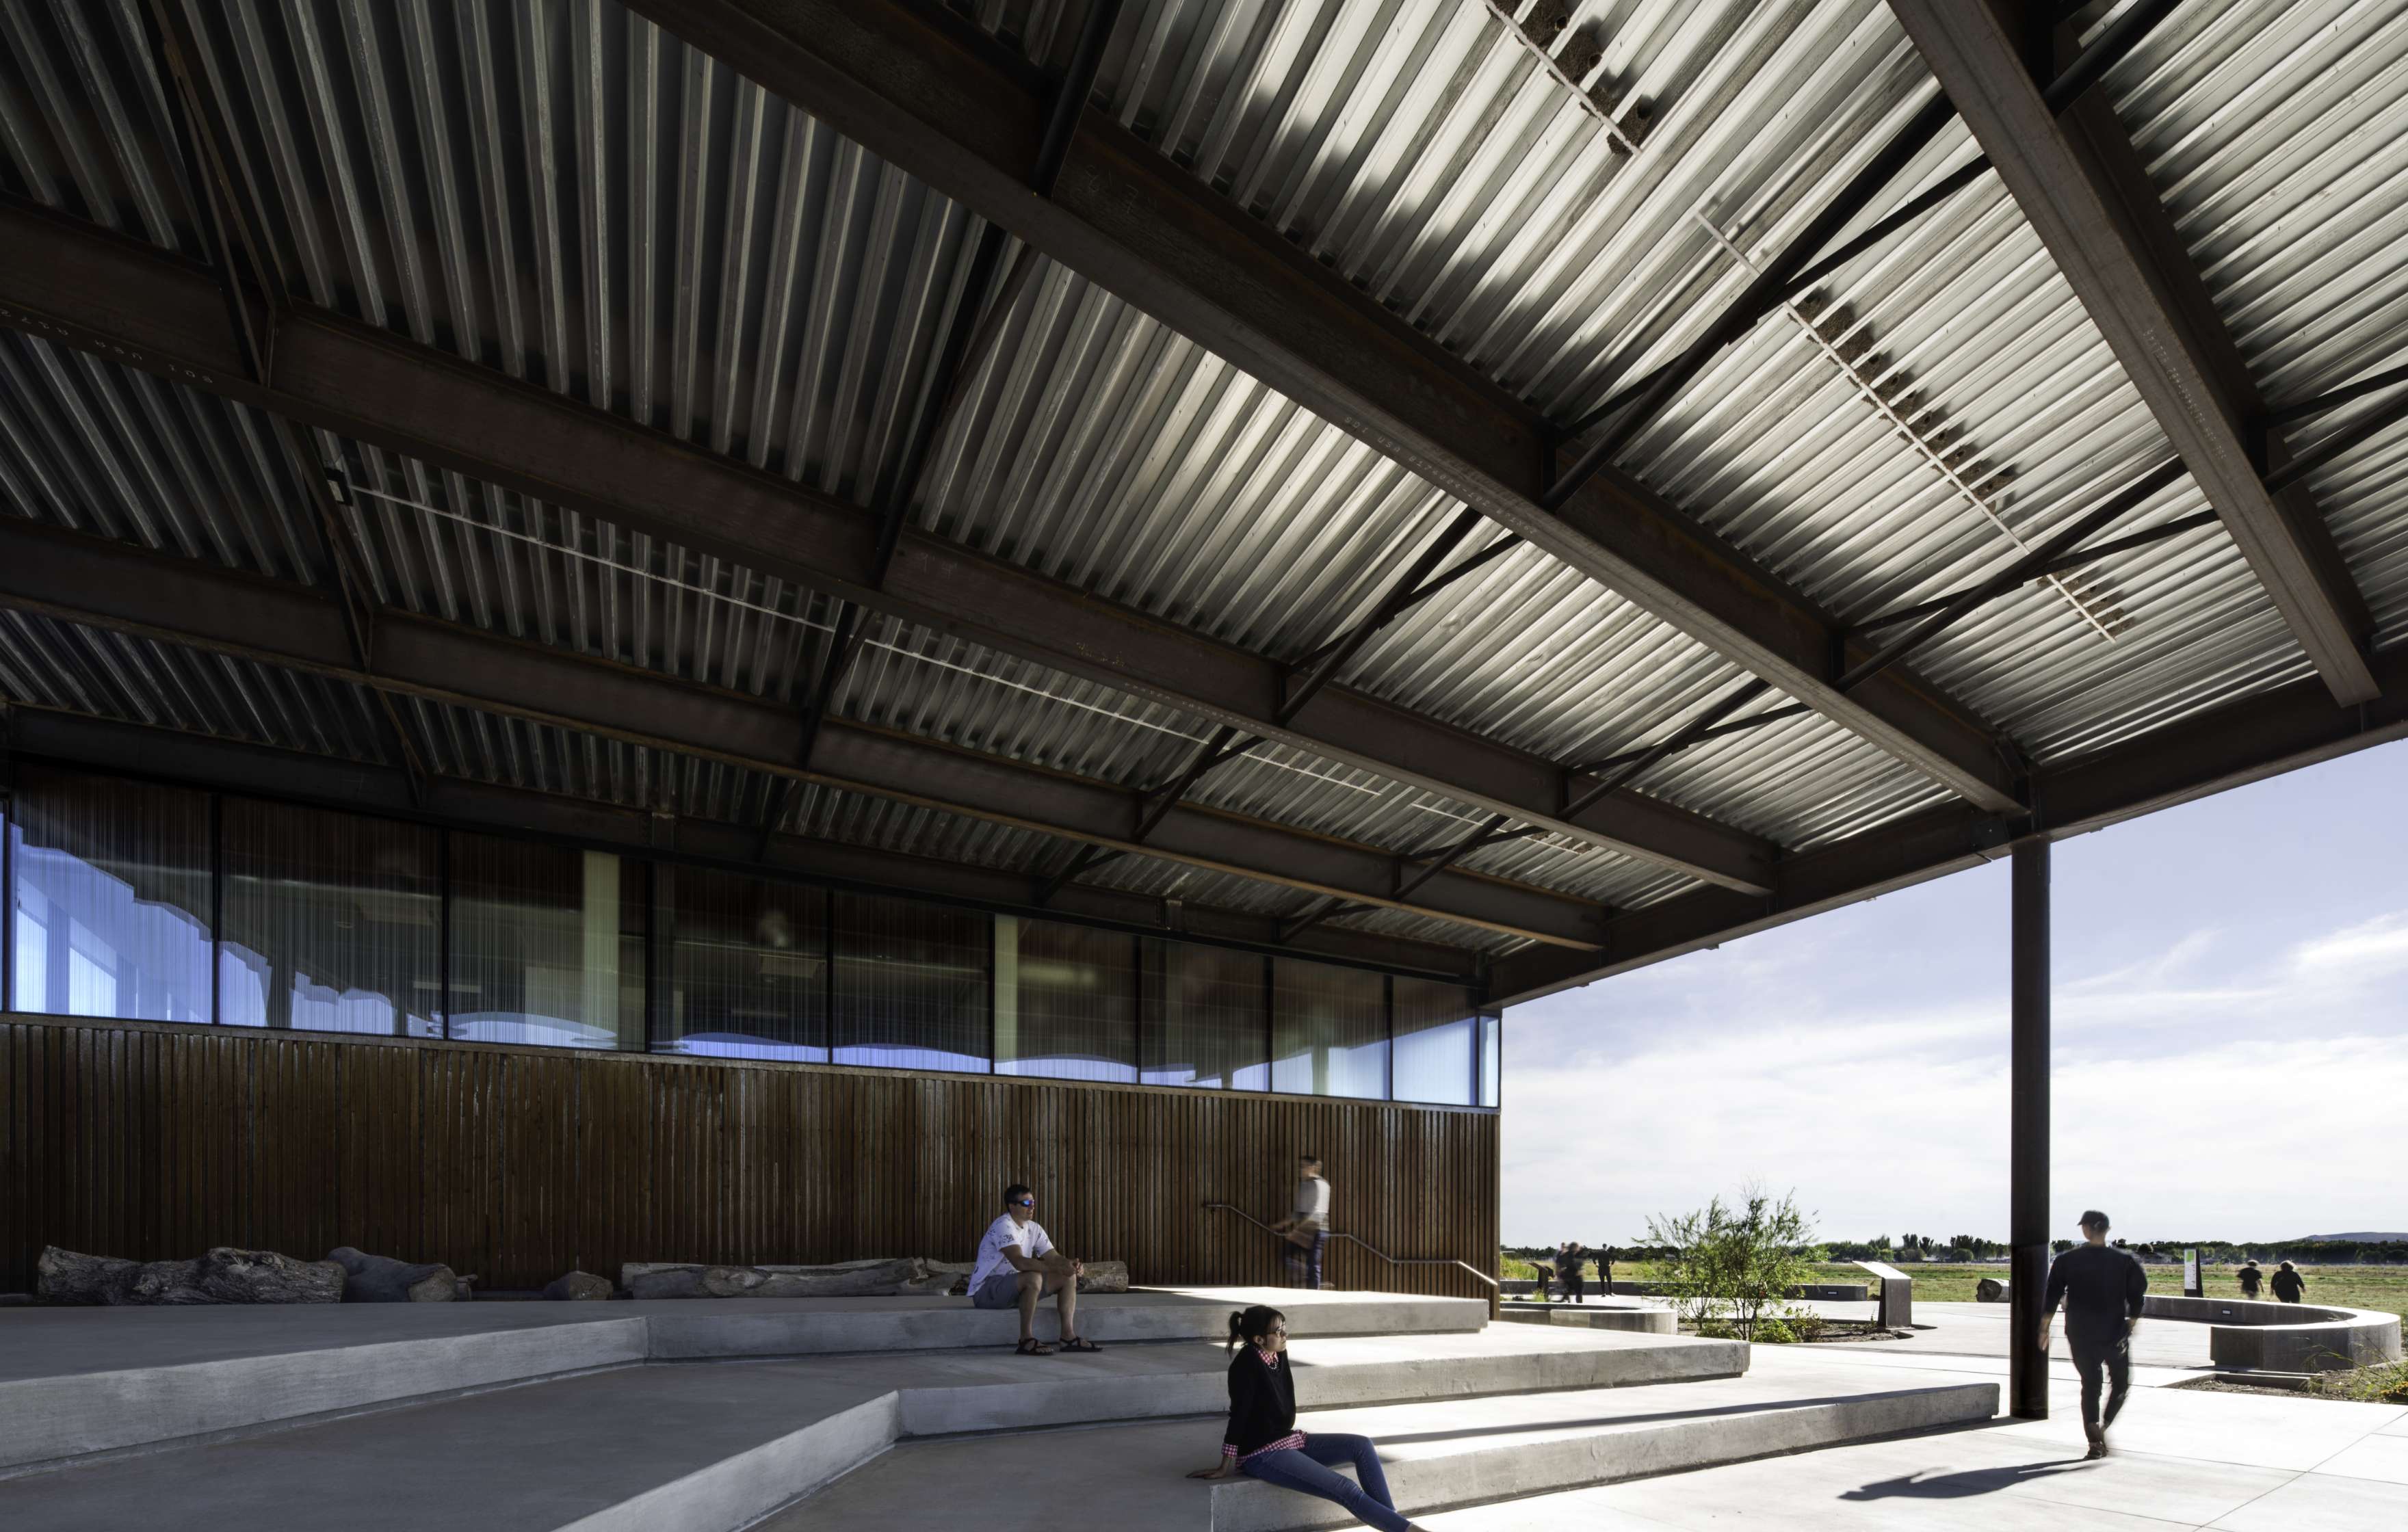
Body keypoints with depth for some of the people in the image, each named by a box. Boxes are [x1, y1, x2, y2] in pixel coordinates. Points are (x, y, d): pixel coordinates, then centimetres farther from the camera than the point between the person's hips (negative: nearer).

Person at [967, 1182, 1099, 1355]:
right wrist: (1058, 1268, -36)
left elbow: (1054, 1257, 4)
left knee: (1069, 1278, -1)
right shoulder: (1003, 1226, -21)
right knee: (1034, 1278, -36)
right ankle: (1026, 1340, -27)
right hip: (985, 1291, -9)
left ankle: (1068, 1336, -6)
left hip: (1015, 1288, 9)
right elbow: (1019, 1262, -34)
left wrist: (1073, 1265, -20)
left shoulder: (1034, 1229, 7)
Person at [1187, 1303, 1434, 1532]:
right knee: (1346, 1489, -20)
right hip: (1262, 1454, -9)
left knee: (1362, 1446, -4)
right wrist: (1227, 1466, -17)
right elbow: (1239, 1414, -20)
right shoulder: (1247, 1363, -21)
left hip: (1290, 1441, 9)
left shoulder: (1280, 1356, 5)